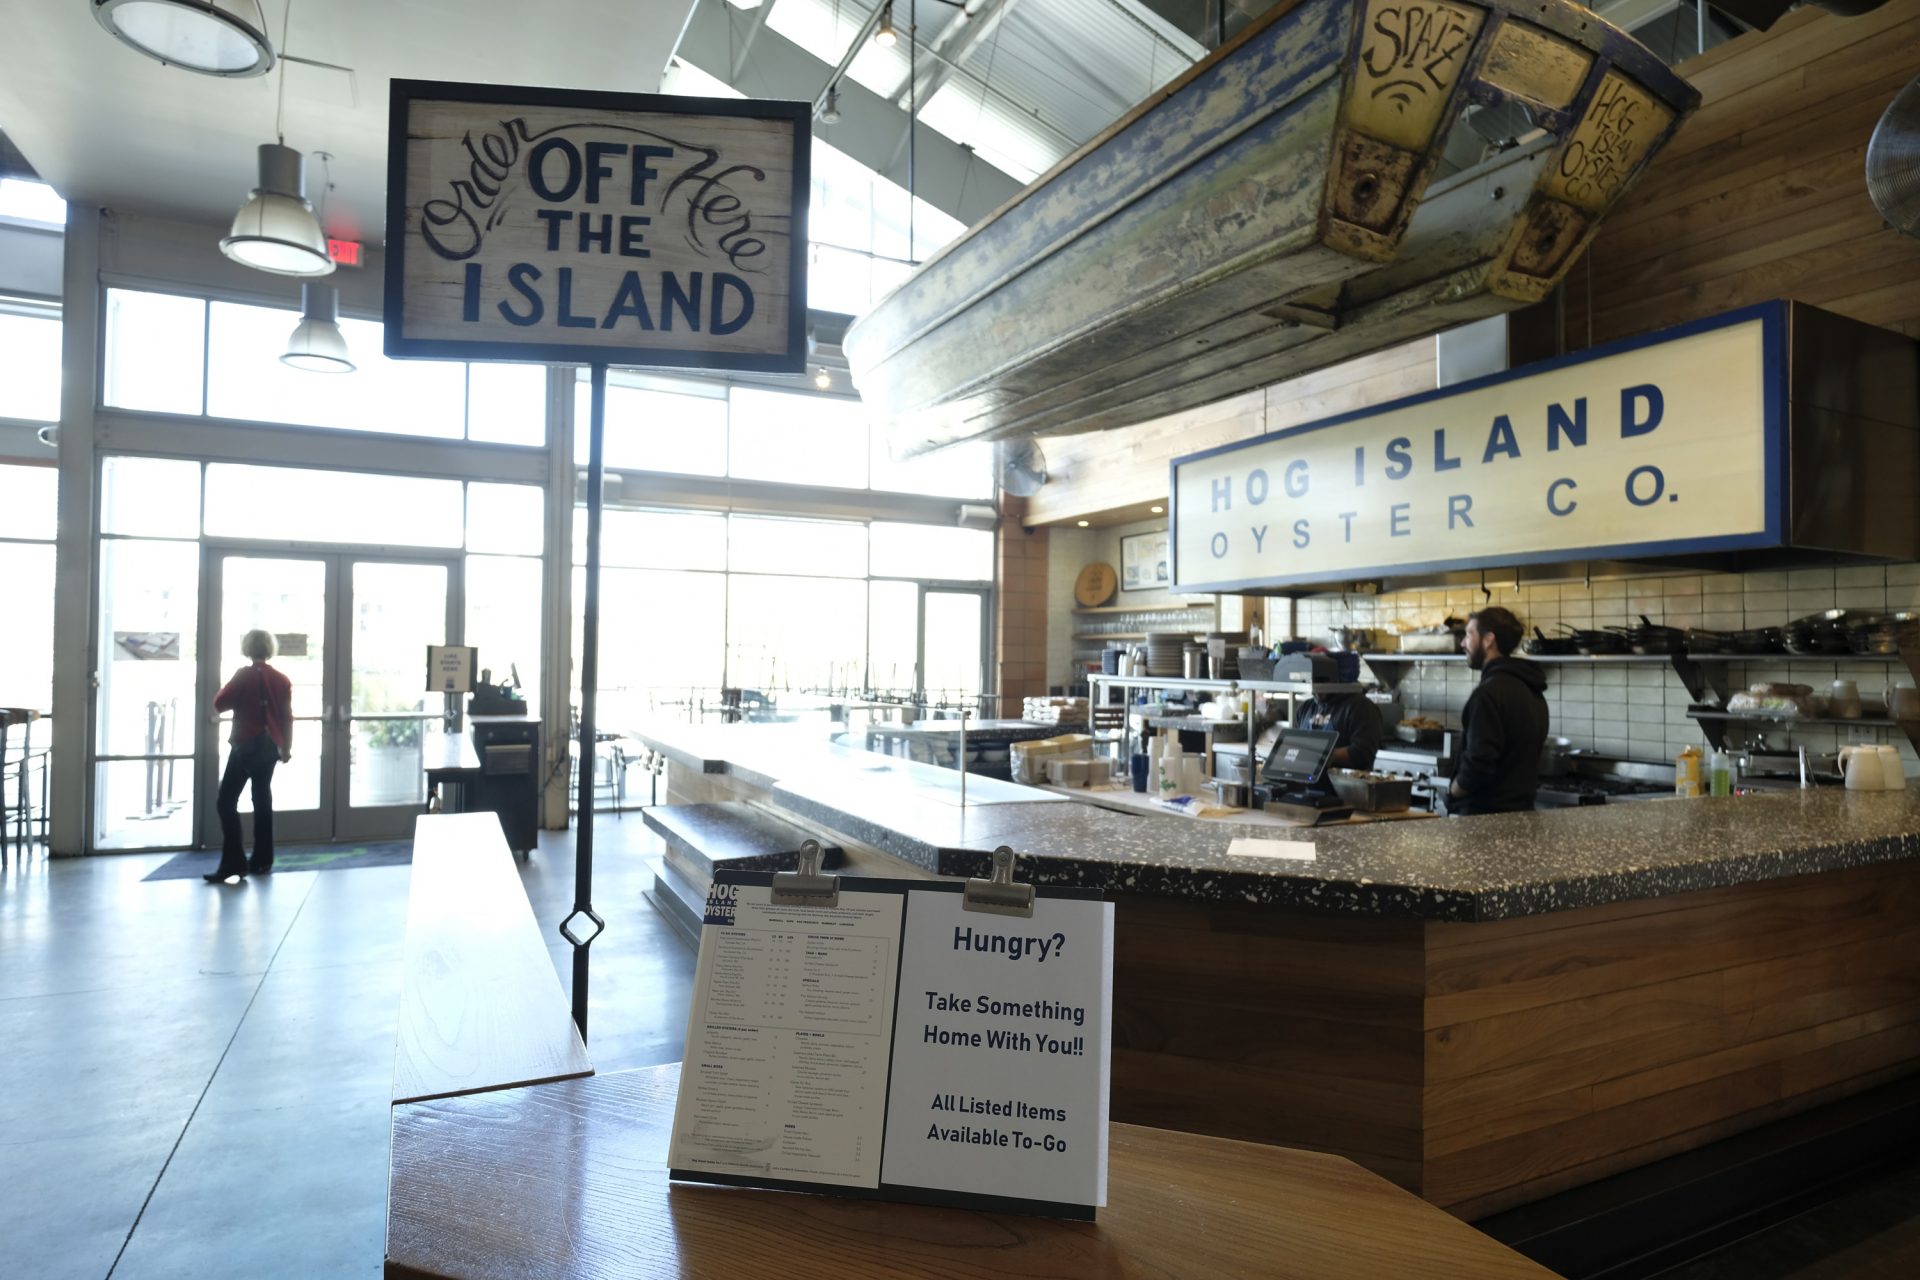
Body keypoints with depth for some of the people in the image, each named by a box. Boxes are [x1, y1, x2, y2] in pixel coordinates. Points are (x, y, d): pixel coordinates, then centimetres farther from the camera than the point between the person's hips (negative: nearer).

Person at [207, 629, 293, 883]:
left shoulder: (244, 675, -8)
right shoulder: (282, 680, 5)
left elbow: (219, 704, -7)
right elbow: (287, 717, 7)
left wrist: (235, 697, 14)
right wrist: (287, 748, 15)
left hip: (245, 745, -5)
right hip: (269, 747, 5)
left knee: (227, 802, -4)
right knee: (262, 801, 12)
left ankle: (233, 863, -12)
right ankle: (262, 861, 14)